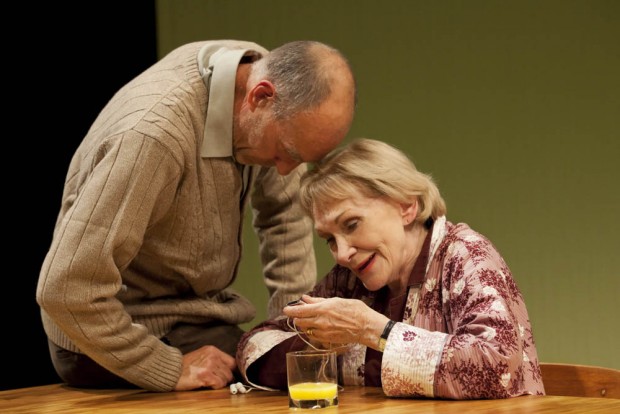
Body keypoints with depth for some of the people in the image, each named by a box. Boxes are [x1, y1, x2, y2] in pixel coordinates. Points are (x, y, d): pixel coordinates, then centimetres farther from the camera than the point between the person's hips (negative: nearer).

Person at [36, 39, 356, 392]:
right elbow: (66, 288, -33)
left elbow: (285, 210, 7)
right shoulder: (154, 133, -34)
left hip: (192, 310, 7)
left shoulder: (262, 72, -9)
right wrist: (170, 370, -24)